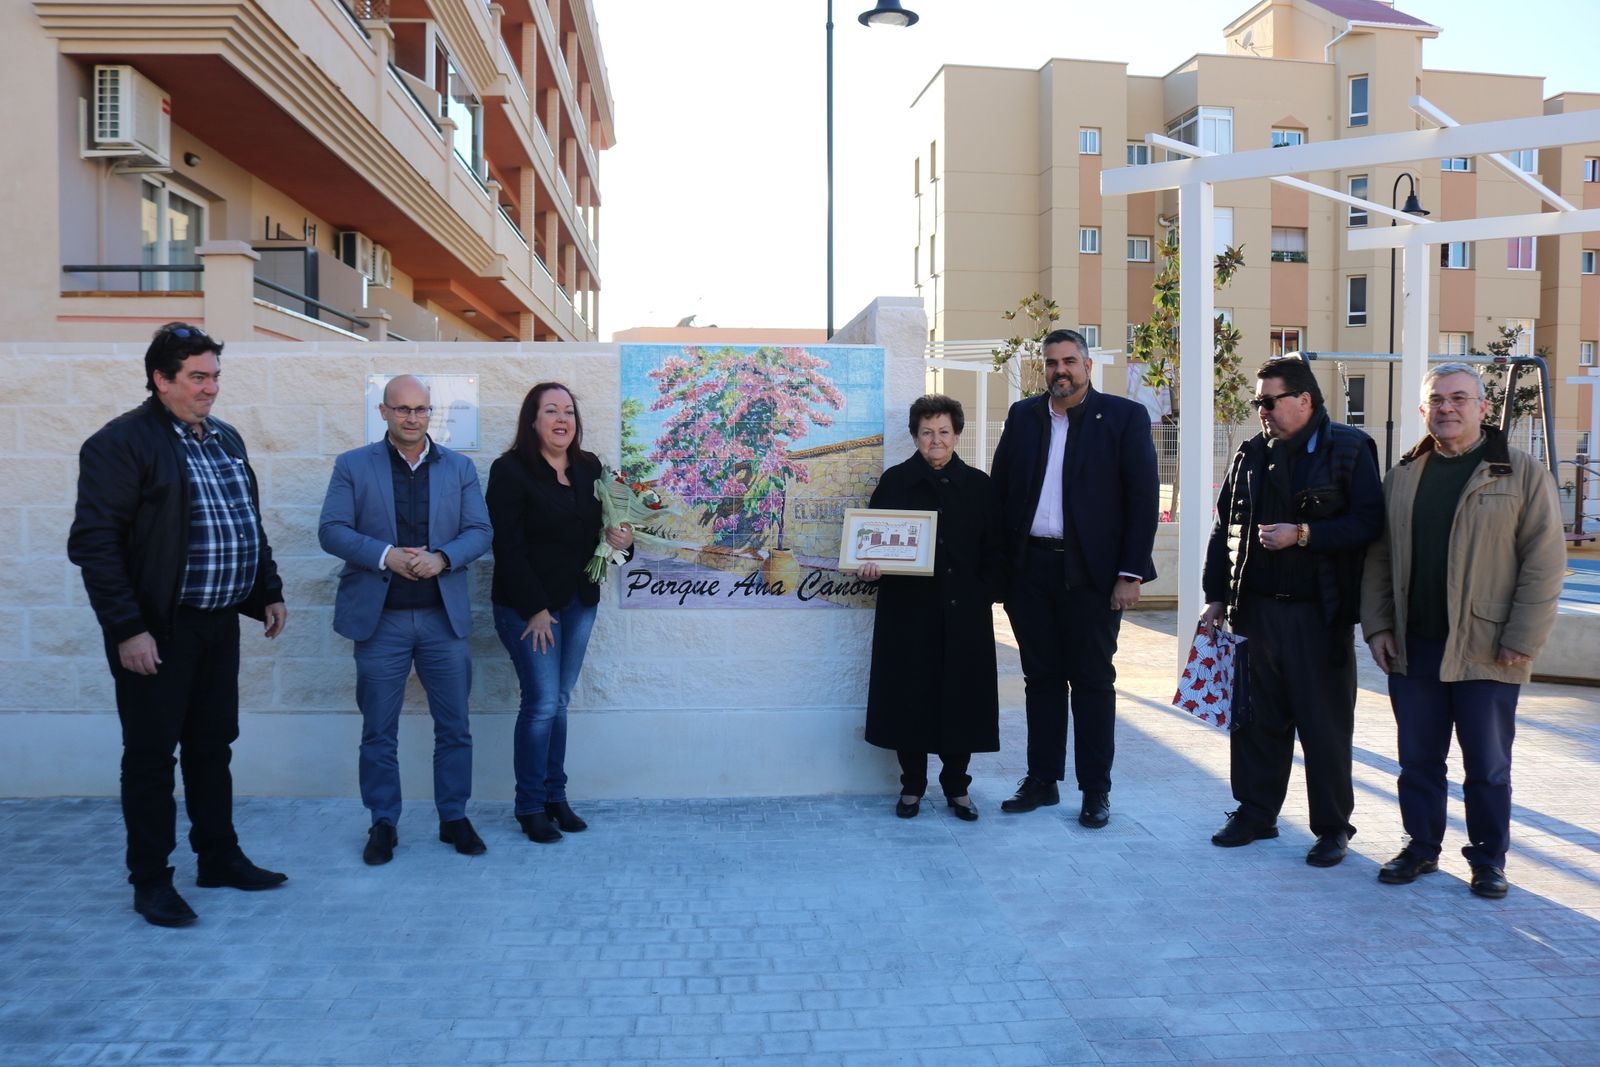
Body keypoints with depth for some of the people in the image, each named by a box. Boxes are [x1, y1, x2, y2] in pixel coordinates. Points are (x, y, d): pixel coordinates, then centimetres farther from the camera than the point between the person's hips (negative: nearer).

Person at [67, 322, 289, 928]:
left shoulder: (225, 439, 12)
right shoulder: (121, 442, -11)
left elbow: (250, 526, 20)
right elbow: (94, 543, -15)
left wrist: (268, 594, 14)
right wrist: (126, 629, -19)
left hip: (219, 623, 7)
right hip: (157, 631, -7)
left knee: (213, 746, 16)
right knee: (151, 754, 5)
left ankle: (220, 858, 28)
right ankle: (150, 881, 17)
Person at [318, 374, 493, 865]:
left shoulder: (460, 467, 8)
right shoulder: (352, 466, 3)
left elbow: (479, 531, 3)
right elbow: (332, 530, -4)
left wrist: (442, 558, -16)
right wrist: (386, 556, -18)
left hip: (444, 617, 2)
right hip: (379, 618, -1)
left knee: (454, 726, 7)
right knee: (379, 731, 7)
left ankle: (454, 817, 22)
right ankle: (383, 824, 21)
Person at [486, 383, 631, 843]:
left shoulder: (589, 468, 6)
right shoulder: (511, 470, -11)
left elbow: (597, 527, 18)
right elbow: (507, 547, -14)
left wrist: (620, 538, -6)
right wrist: (535, 609, -15)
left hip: (579, 602, 5)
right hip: (528, 606, -5)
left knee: (559, 701, 11)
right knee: (542, 703, -5)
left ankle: (555, 797, 22)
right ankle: (530, 807, 10)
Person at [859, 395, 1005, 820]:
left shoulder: (978, 485, 8)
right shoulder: (894, 481, 6)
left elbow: (994, 548, 8)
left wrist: (987, 594, -3)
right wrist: (871, 567, -13)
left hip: (964, 610, 1)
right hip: (907, 609, -1)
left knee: (960, 694, 4)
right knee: (909, 694, 2)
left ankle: (957, 786, 19)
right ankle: (912, 786, 17)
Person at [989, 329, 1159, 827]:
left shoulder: (1124, 417, -2)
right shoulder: (1022, 416, 9)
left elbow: (1143, 498, -5)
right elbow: (999, 489, 10)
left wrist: (1131, 573, -10)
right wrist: (998, 563, 3)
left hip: (1091, 572, -3)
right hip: (1030, 567, 4)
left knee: (1092, 681, 4)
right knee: (1041, 678, 11)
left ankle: (1096, 790, 15)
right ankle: (1042, 780, 22)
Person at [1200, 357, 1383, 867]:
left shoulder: (1348, 449, -4)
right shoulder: (1251, 454, 11)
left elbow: (1368, 522, -11)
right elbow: (1226, 528, 13)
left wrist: (1303, 534, -20)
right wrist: (1217, 596, 8)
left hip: (1320, 614, -4)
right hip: (1256, 609, 5)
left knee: (1325, 724, 4)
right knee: (1256, 718, 11)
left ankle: (1333, 826, 18)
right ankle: (1255, 811, 25)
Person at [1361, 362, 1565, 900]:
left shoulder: (1522, 472, -3)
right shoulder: (1403, 475, 10)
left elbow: (1545, 561, -6)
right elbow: (1379, 556, 11)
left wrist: (1521, 639, -11)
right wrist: (1377, 625, 3)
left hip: (1485, 650, -3)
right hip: (1412, 648, 4)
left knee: (1488, 765, 7)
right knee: (1418, 759, 12)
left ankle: (1489, 859, 23)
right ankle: (1421, 846, 26)